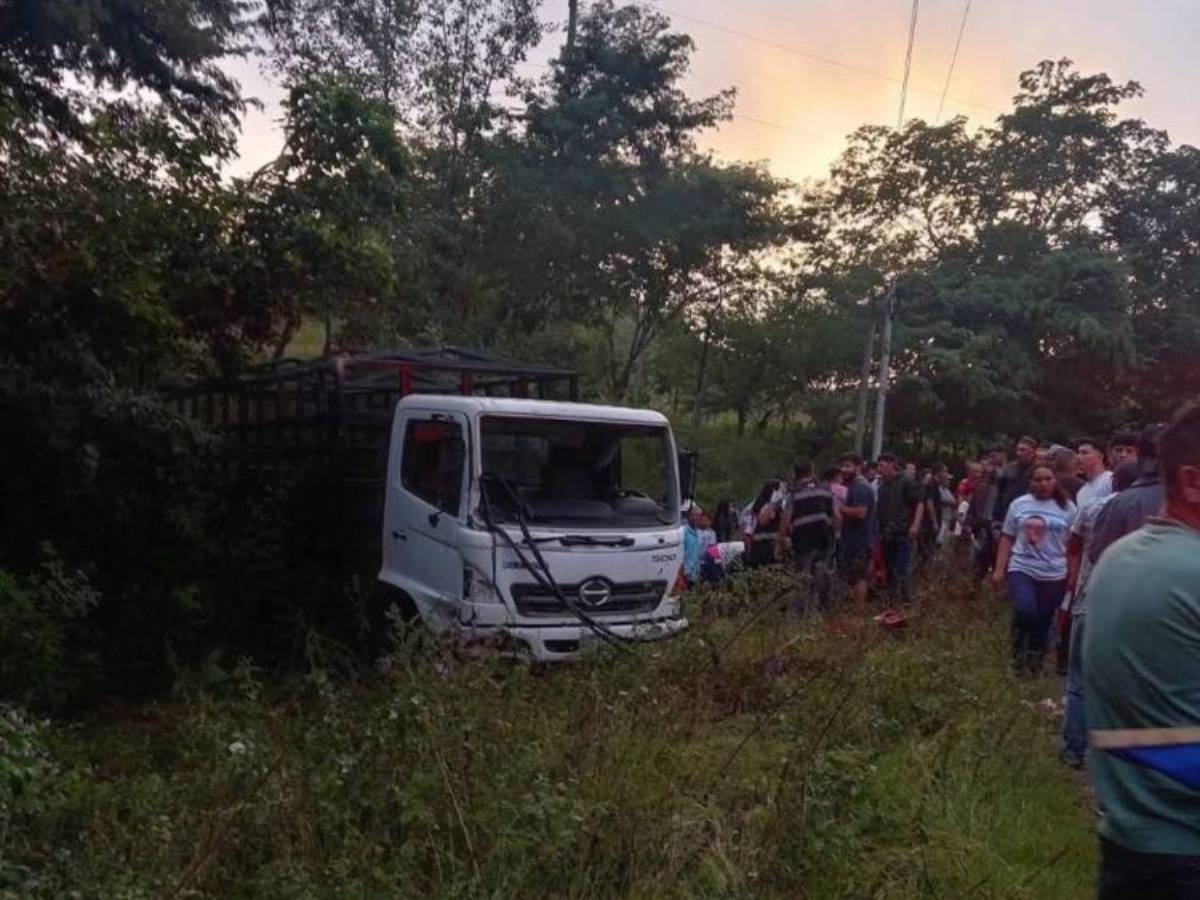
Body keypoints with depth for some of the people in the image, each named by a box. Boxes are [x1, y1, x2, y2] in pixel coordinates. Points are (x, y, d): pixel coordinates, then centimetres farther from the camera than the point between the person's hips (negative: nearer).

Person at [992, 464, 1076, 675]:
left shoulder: (1067, 507, 3)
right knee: (1025, 611, -24)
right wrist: (999, 569, 1)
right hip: (1022, 569, -1)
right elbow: (1007, 539, 6)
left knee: (1043, 622, 7)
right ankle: (1019, 649, 2)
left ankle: (1035, 660, 28)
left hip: (1053, 574, 1)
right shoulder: (1019, 504, 4)